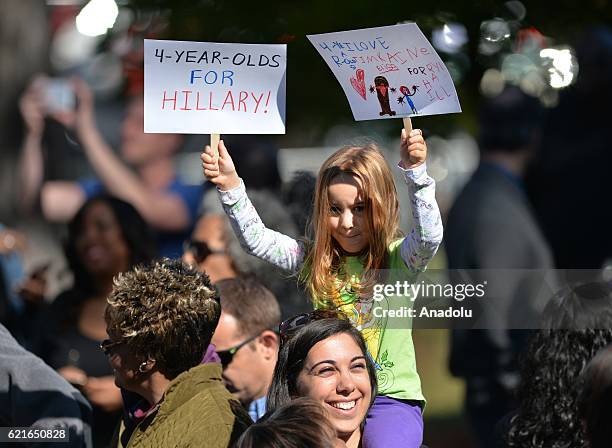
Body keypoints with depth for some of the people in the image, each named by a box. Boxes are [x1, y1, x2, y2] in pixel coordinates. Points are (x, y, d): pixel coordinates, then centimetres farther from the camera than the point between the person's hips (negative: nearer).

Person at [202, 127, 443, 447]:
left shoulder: (398, 259, -2)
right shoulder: (315, 260, 7)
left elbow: (429, 236, -21)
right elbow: (256, 240, 1)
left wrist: (414, 172, -33)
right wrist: (230, 187, -13)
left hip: (391, 398, -3)